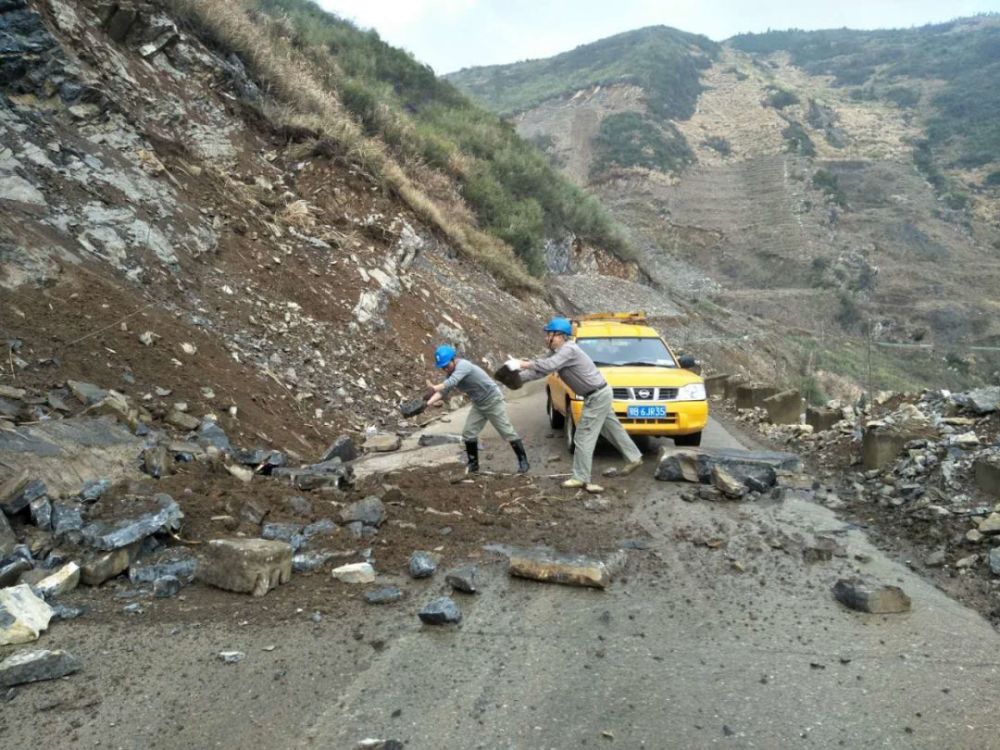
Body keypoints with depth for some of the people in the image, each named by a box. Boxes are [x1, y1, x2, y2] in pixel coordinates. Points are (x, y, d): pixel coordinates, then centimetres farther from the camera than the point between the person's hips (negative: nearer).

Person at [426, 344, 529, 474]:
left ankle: (523, 461, 10)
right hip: (478, 405, 8)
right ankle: (473, 464, 15)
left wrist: (434, 387, -56)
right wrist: (428, 403, -25)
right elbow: (443, 391, -10)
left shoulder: (463, 365, -29)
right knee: (468, 433, 2)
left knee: (507, 433, -2)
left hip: (493, 402, -8)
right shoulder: (451, 373, -2)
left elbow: (451, 382, -45)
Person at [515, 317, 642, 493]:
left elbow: (548, 366, -35)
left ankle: (580, 478, -2)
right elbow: (541, 370, 6)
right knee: (612, 429, 21)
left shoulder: (569, 350, -22)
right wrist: (518, 378, -5)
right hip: (599, 394, 10)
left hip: (597, 396, -10)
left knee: (583, 437, -7)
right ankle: (634, 458, 34)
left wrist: (526, 364, -25)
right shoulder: (558, 353, 8)